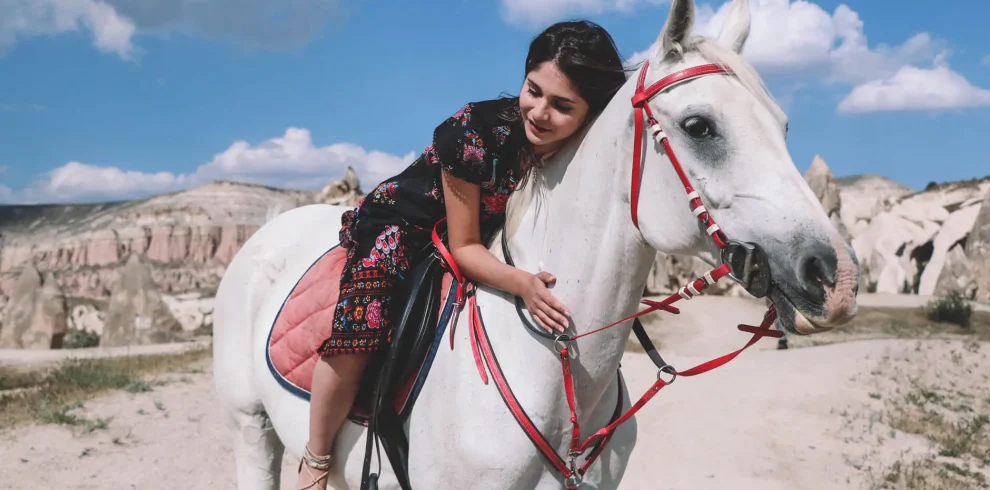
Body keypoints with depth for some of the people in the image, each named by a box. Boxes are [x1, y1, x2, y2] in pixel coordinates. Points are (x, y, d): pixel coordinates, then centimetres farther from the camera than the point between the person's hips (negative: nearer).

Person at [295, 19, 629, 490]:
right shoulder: (474, 130, -32)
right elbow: (464, 248, -26)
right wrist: (521, 283, -44)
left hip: (489, 242, 6)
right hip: (402, 226, -6)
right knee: (359, 330, -27)